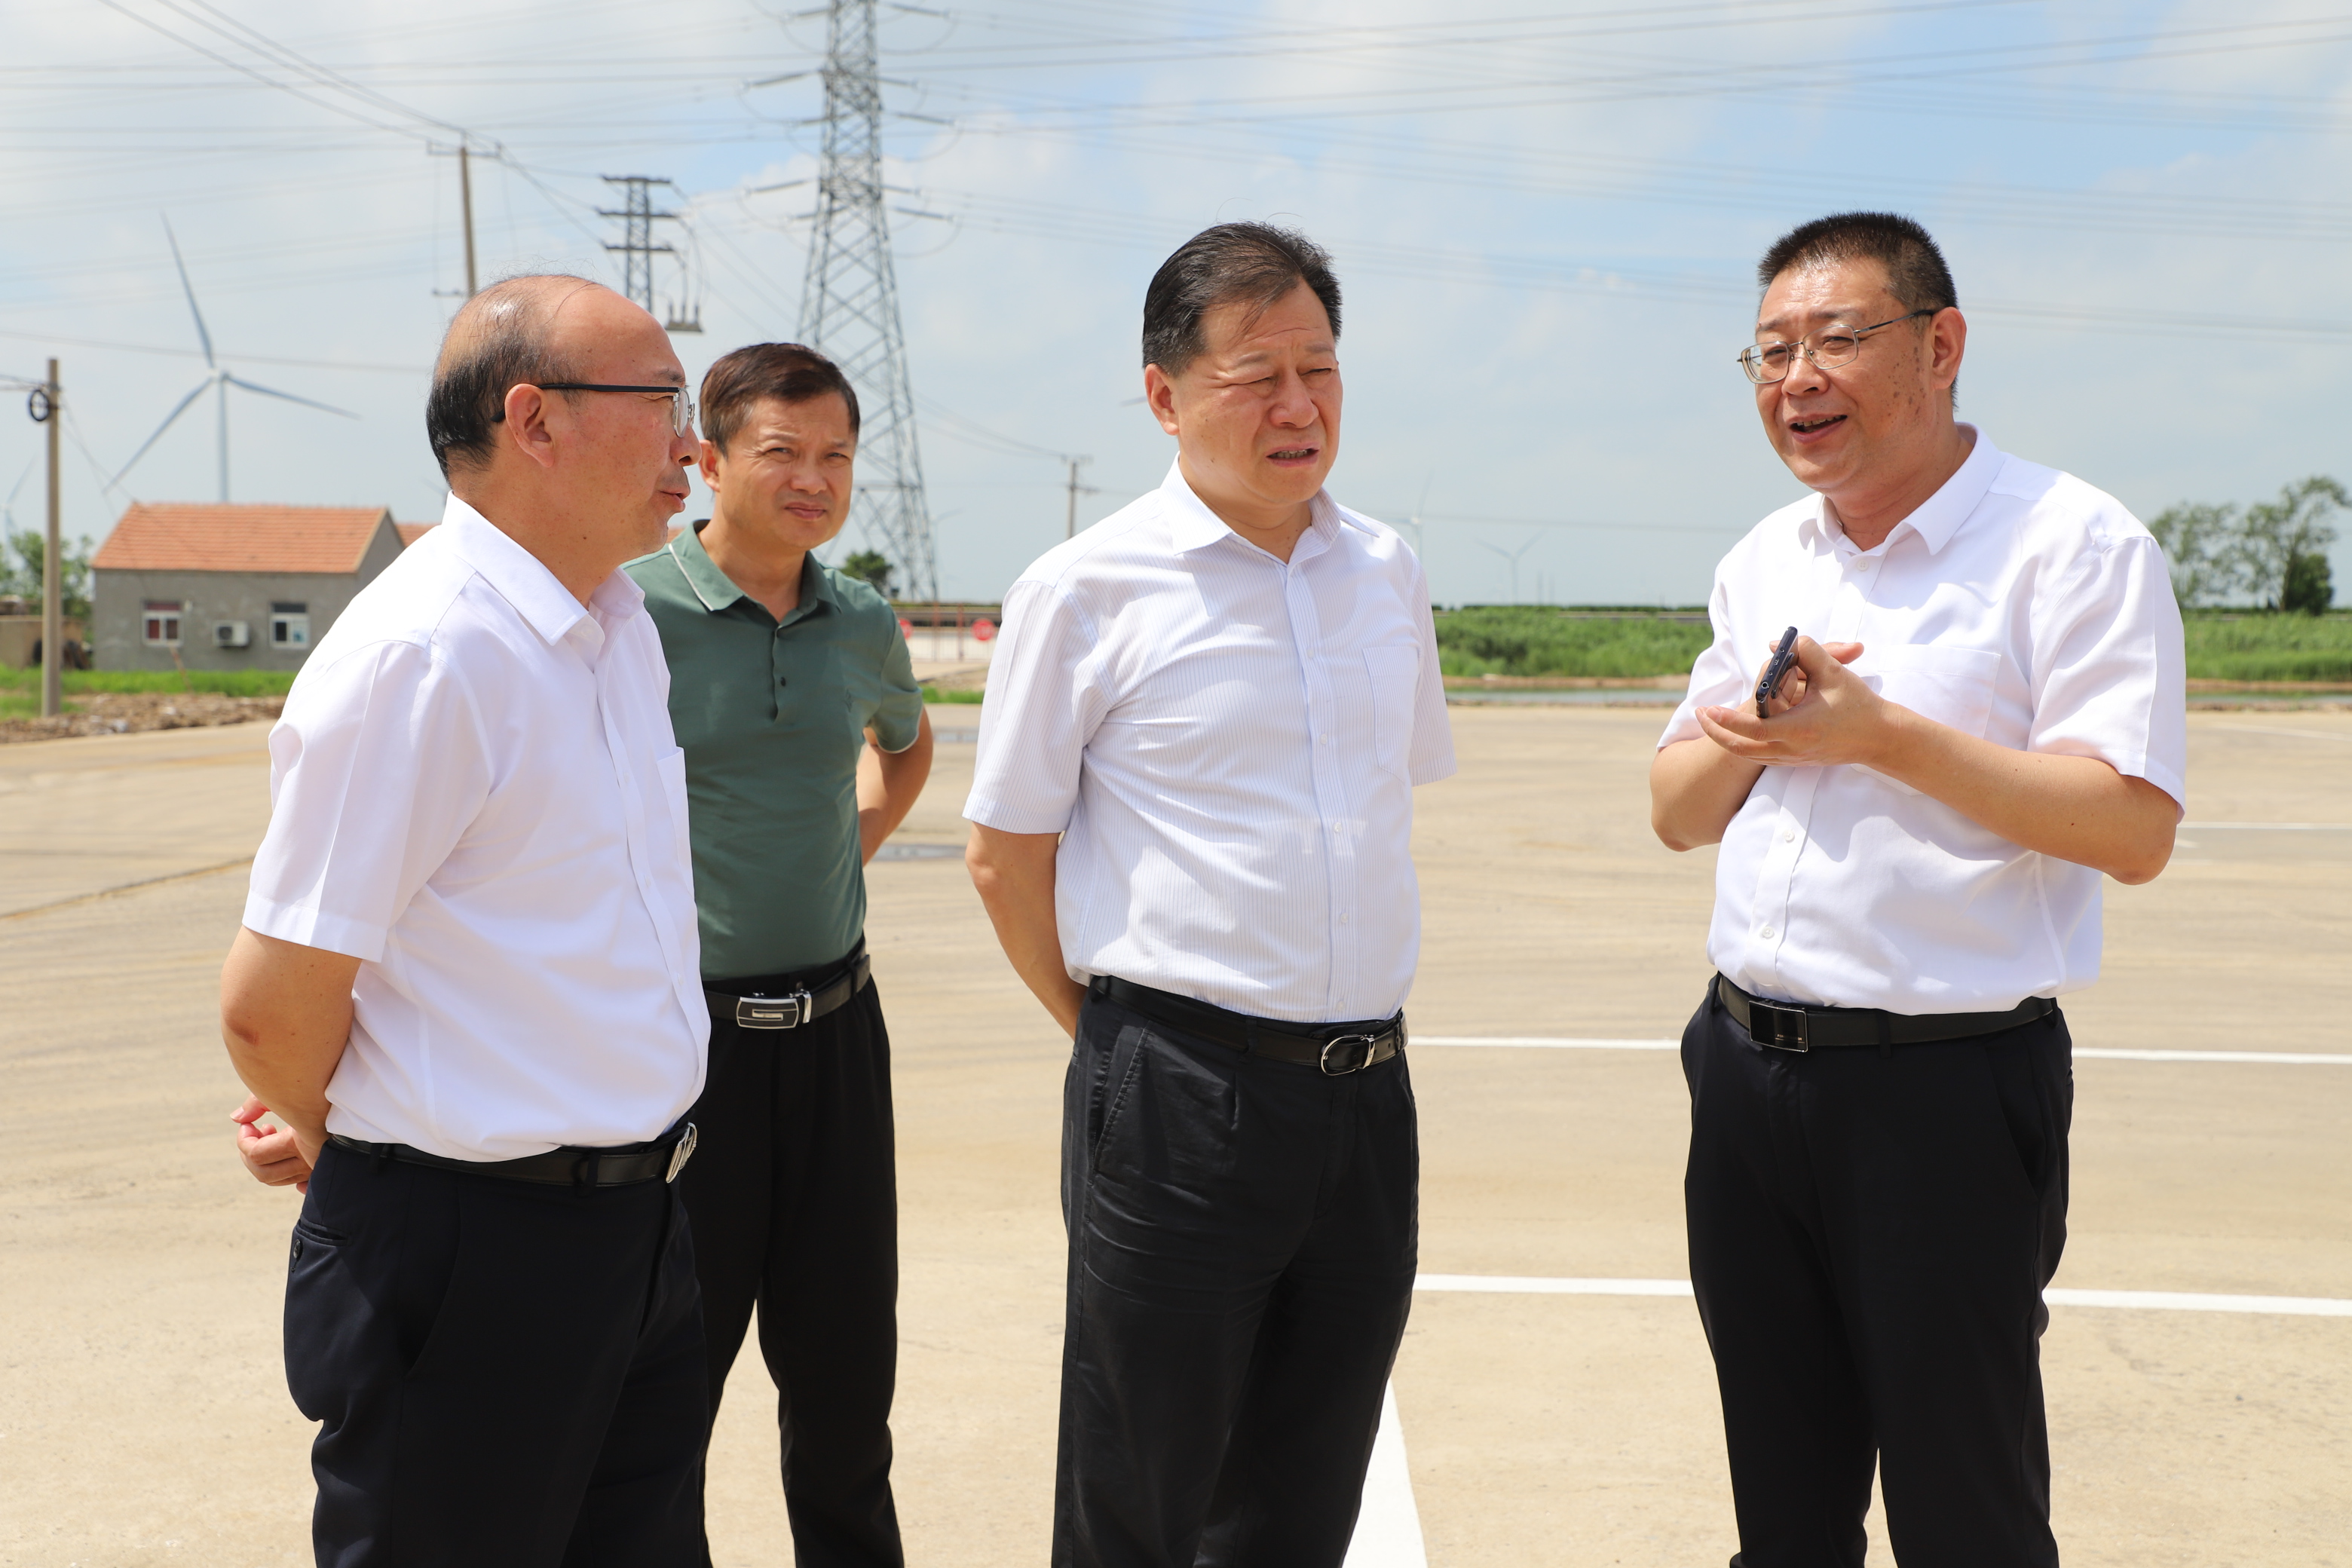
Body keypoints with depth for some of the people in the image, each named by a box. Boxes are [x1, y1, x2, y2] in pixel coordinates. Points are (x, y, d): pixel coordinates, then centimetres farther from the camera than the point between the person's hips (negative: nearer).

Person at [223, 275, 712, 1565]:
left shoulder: (622, 627, 7)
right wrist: (329, 1138, 4)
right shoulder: (420, 653, -21)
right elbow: (270, 1006, -17)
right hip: (467, 1251, -8)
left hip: (639, 1220, 8)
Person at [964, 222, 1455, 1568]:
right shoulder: (1088, 591, -7)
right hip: (1180, 1099, -4)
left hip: (1369, 1091, 5)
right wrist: (1122, 1040, 4)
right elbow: (1006, 855, -1)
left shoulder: (1389, 574, 8)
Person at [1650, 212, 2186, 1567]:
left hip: (1948, 1085, -6)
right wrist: (1748, 732, -6)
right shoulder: (1764, 563, 12)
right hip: (1746, 1069, 6)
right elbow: (1677, 812, 15)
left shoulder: (2072, 542, -9)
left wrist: (1883, 733, -20)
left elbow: (2135, 830, -18)